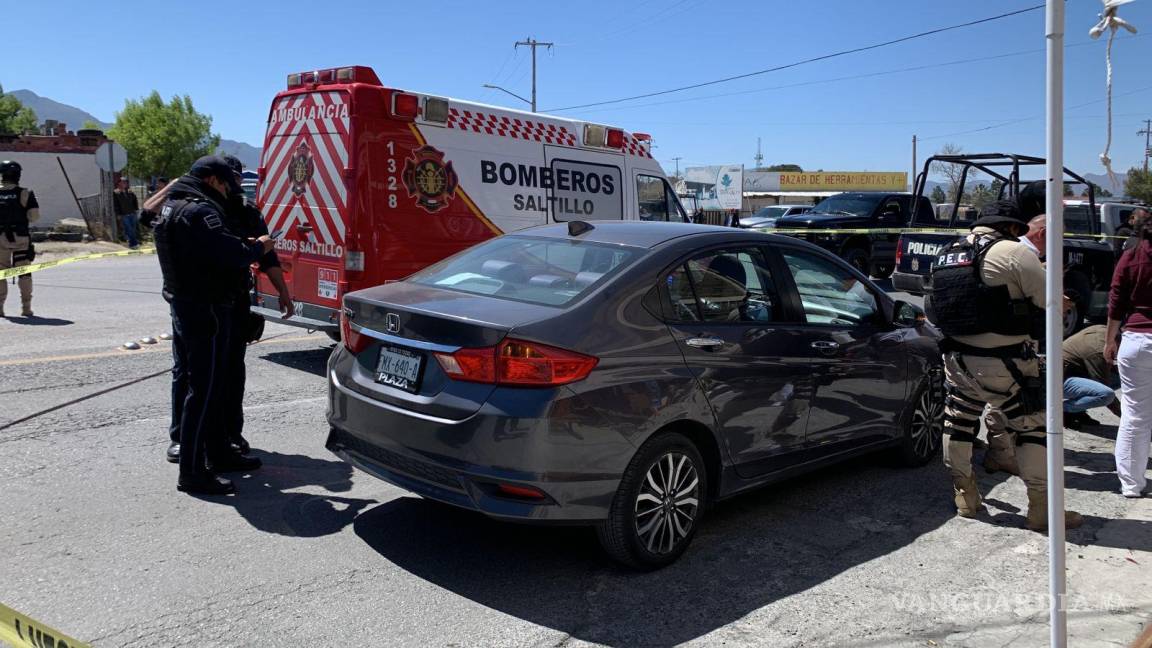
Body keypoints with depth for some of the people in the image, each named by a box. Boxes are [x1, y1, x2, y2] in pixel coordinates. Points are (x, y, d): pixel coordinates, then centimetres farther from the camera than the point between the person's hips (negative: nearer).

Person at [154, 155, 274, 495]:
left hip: (183, 307, 11)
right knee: (203, 390, -5)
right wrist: (258, 247, -7)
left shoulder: (172, 206, 17)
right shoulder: (199, 210, -17)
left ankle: (217, 453, 31)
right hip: (206, 311, -11)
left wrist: (245, 246, 4)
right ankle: (192, 473, 0)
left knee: (206, 386, 19)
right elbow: (229, 254, -26)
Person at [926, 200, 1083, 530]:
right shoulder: (1013, 252, -11)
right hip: (1004, 365, -6)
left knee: (959, 424, 19)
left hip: (957, 359, 7)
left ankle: (965, 498, 27)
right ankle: (1042, 509, 9)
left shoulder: (946, 256, 10)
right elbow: (1047, 302, -11)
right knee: (1034, 429, 5)